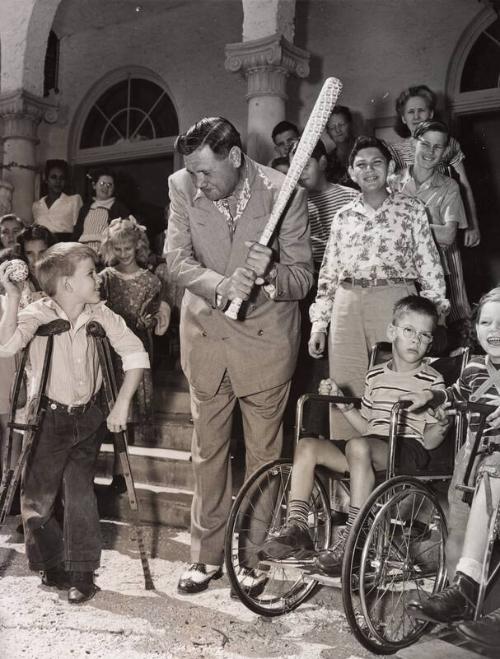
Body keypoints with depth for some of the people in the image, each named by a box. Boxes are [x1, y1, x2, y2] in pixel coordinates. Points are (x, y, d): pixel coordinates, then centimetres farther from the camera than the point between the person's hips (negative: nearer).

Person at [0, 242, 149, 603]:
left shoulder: (100, 314, -6)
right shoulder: (39, 313, -15)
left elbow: (135, 353, -2)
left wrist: (122, 403, -7)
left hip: (87, 417, 2)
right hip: (48, 418, -2)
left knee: (81, 497, 1)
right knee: (36, 499, 3)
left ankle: (81, 573, 18)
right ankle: (53, 566, 27)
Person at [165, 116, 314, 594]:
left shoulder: (284, 193, -17)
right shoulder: (183, 186, -9)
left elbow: (302, 277, -13)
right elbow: (177, 258, -11)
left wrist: (269, 274, -35)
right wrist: (220, 286, -31)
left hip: (265, 335, -2)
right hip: (205, 331, 3)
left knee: (264, 451, 8)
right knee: (207, 449, 11)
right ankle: (207, 555, 26)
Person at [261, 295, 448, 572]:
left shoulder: (433, 381, 2)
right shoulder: (376, 375, 18)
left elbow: (429, 442, -2)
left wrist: (440, 426, -23)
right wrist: (343, 405, 8)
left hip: (410, 450, -6)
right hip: (372, 447, 6)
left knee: (358, 446, -37)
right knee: (307, 445, -15)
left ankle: (351, 538, -32)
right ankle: (296, 528, -15)